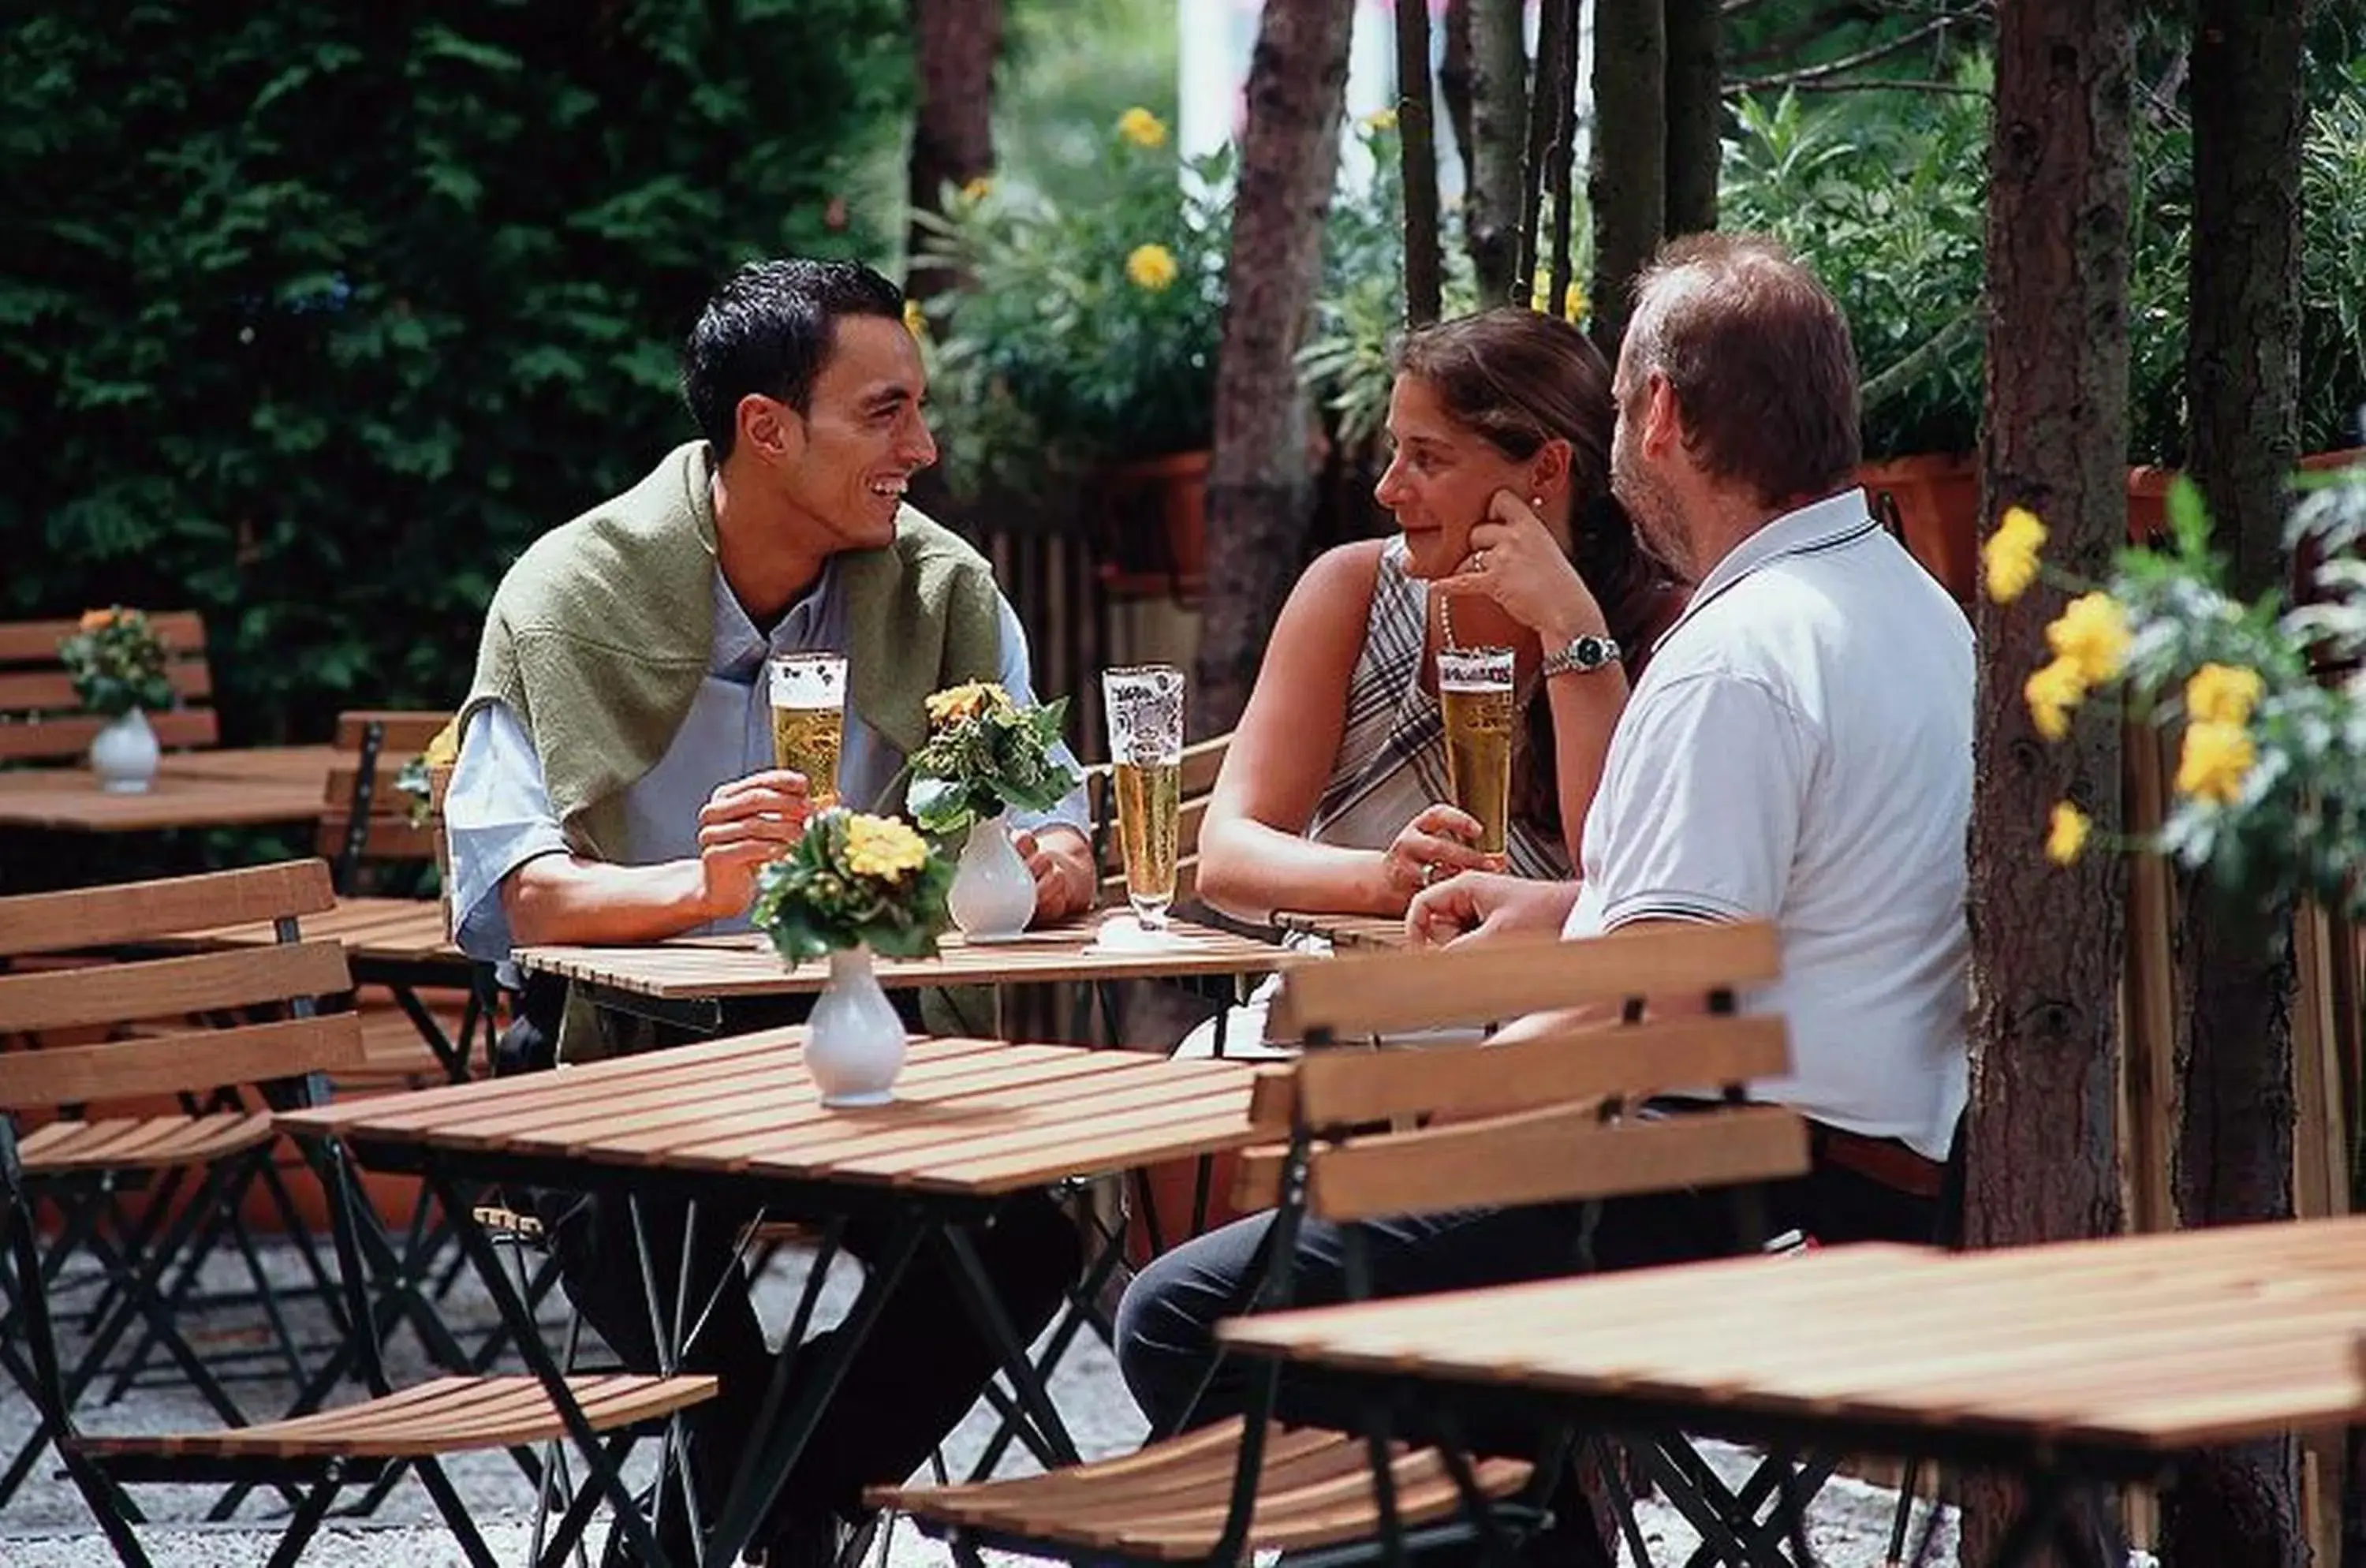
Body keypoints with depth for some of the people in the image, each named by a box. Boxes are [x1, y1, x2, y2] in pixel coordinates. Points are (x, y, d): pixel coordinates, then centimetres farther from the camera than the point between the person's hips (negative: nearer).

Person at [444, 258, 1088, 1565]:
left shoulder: (944, 591, 2)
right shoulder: (575, 596, -9)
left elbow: (1058, 841, 2)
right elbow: (501, 892, -19)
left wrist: (1048, 861, -24)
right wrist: (697, 885, -39)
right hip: (625, 1061, -3)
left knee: (1036, 1219, -23)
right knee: (640, 1215, -34)